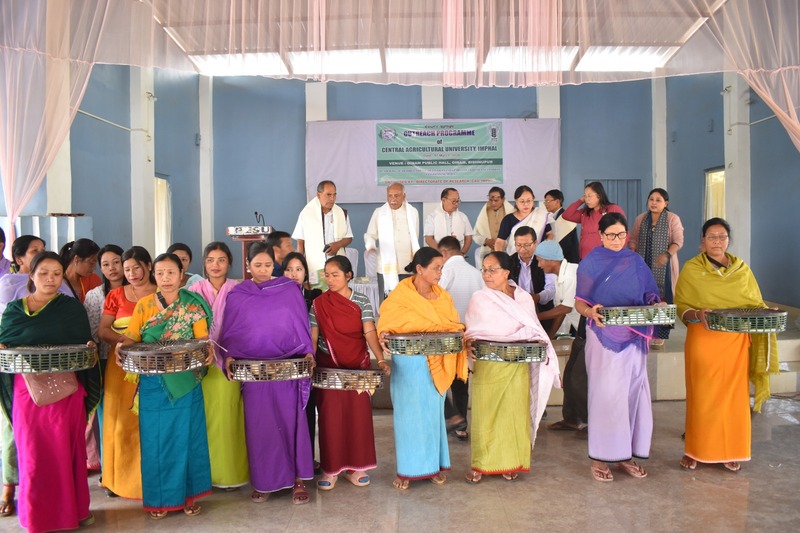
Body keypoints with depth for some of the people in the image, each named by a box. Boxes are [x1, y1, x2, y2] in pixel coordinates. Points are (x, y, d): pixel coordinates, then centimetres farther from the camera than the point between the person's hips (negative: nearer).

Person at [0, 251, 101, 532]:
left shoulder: (72, 307, 4)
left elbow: (85, 344, 2)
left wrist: (89, 349, -19)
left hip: (66, 389, -1)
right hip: (27, 388, 1)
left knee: (67, 448, 5)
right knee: (33, 451, 5)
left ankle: (73, 508, 20)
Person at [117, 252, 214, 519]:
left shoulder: (194, 306, 0)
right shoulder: (143, 304, 5)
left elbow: (203, 338, -4)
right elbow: (132, 336, 2)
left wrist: (208, 352, -25)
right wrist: (122, 347, -20)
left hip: (186, 381, -1)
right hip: (153, 383, 1)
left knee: (186, 435, 5)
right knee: (155, 438, 6)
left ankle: (188, 493, 19)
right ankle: (158, 497, 20)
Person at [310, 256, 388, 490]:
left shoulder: (362, 301, -2)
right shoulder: (319, 304, 0)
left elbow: (369, 332, -11)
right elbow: (313, 337, 0)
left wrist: (380, 359, -24)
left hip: (358, 367, 0)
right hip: (328, 367, 0)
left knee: (359, 415, 3)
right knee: (330, 417, 1)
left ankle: (355, 466, 16)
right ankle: (330, 468, 14)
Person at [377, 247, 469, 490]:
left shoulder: (442, 296, 8)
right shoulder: (399, 297, -6)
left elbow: (454, 324, 12)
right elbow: (386, 324, -3)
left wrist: (458, 333, -9)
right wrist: (384, 335, -24)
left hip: (436, 365, 4)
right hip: (408, 367, -4)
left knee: (434, 413, 11)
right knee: (408, 414, 2)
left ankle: (435, 465, 23)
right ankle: (407, 469, 13)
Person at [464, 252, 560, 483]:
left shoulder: (524, 298, 9)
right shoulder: (479, 299, 4)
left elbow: (534, 330, 14)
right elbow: (472, 332, 0)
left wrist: (542, 348, -4)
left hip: (517, 367, 2)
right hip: (487, 366, -1)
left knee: (514, 412, 5)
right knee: (485, 413, 1)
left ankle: (511, 463, 17)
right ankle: (481, 464, 11)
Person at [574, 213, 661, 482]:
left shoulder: (636, 262, 10)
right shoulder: (590, 263, 0)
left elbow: (650, 298, 11)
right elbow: (579, 301, -4)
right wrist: (591, 312, -25)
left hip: (633, 339, 4)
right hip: (604, 338, -4)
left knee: (632, 393, 6)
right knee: (605, 393, -5)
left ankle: (626, 454, 17)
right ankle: (600, 457, 5)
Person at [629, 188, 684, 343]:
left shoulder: (673, 219, 0)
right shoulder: (640, 219, 12)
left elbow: (678, 242, -5)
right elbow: (633, 240, 14)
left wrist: (667, 254, -22)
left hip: (663, 267, -3)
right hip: (644, 266, 3)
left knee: (662, 297, -4)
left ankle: (660, 334, 2)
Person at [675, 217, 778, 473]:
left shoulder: (742, 269, 8)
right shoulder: (691, 269, -1)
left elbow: (756, 304, 13)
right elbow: (681, 307, -2)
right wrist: (697, 314, -21)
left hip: (737, 343, 3)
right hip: (703, 341, -2)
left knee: (735, 396, 6)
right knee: (702, 396, 3)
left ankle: (731, 451, 22)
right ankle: (696, 450, 17)